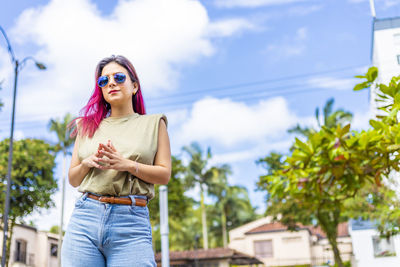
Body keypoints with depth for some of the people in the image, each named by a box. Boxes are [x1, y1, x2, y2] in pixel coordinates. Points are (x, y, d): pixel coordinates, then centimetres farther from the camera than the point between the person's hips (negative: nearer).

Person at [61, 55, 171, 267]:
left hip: (131, 224, -2)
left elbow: (164, 175, 4)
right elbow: (72, 179, 18)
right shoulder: (88, 126, 17)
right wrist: (87, 163, -3)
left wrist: (127, 164, -11)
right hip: (85, 217, 2)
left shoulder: (153, 123, 12)